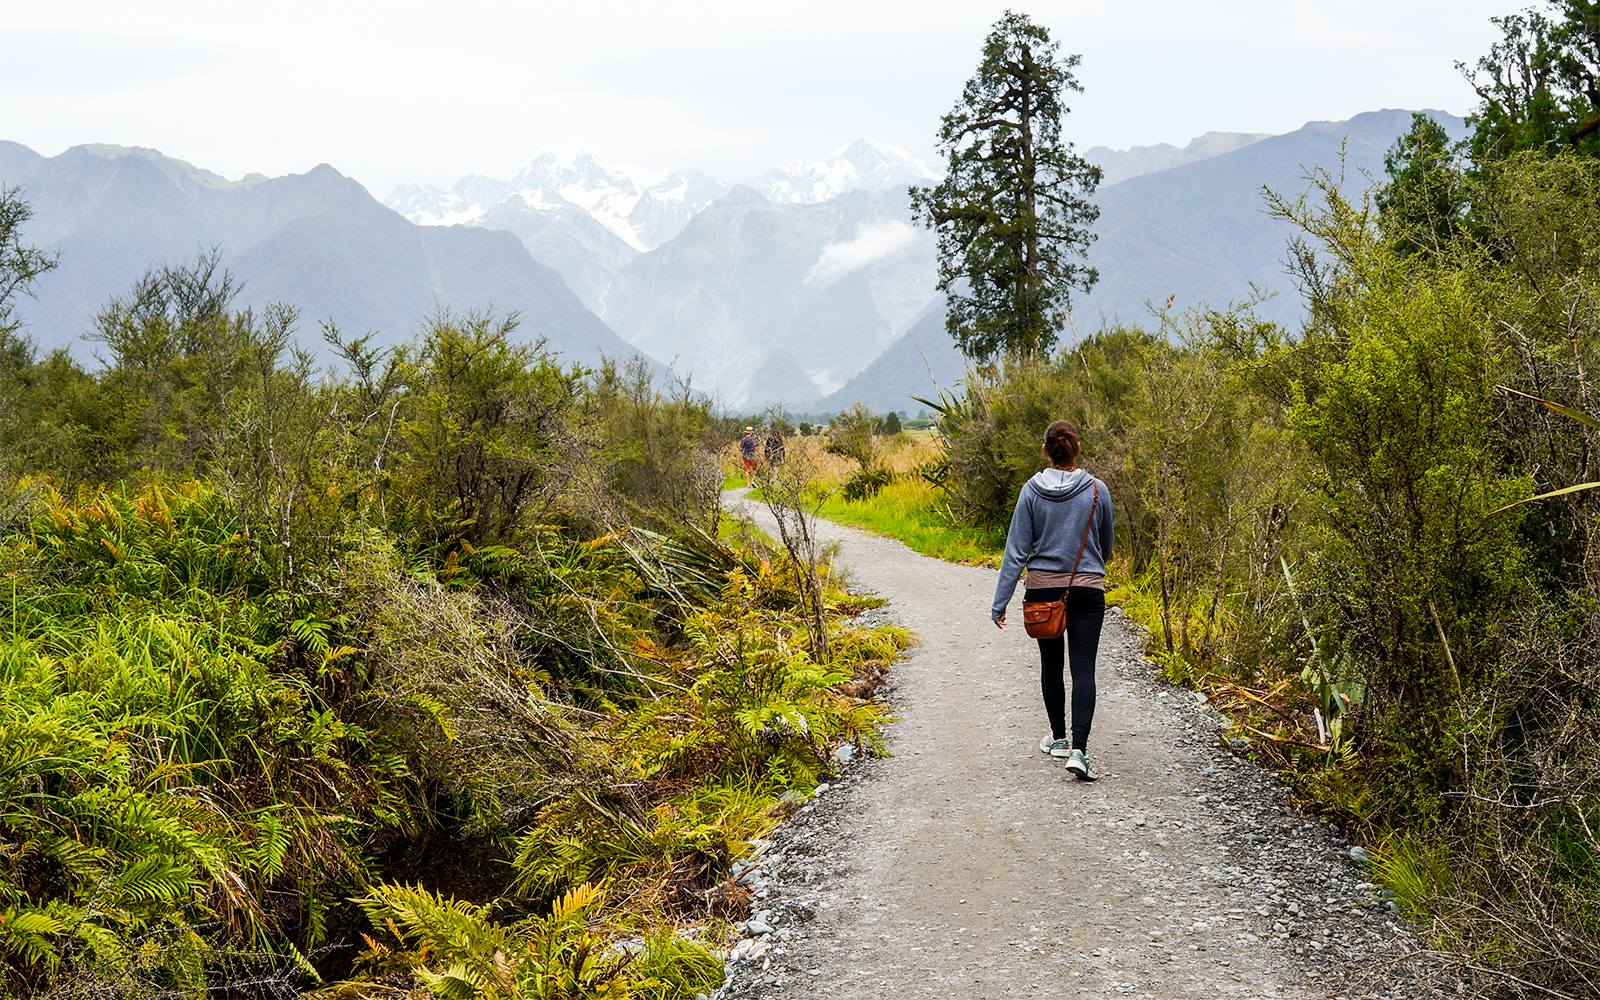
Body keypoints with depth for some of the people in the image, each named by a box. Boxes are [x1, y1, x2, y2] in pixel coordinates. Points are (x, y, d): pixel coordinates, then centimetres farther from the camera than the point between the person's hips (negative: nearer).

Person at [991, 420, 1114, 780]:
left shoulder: (1032, 491, -6)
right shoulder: (1096, 490, -5)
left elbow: (1017, 549, -6)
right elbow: (1106, 542, 11)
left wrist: (1000, 602, -2)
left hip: (1043, 588, 1)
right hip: (1087, 589, -1)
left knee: (1051, 665, 19)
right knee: (1083, 670, -4)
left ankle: (1058, 738, 33)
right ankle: (1078, 750, -17)